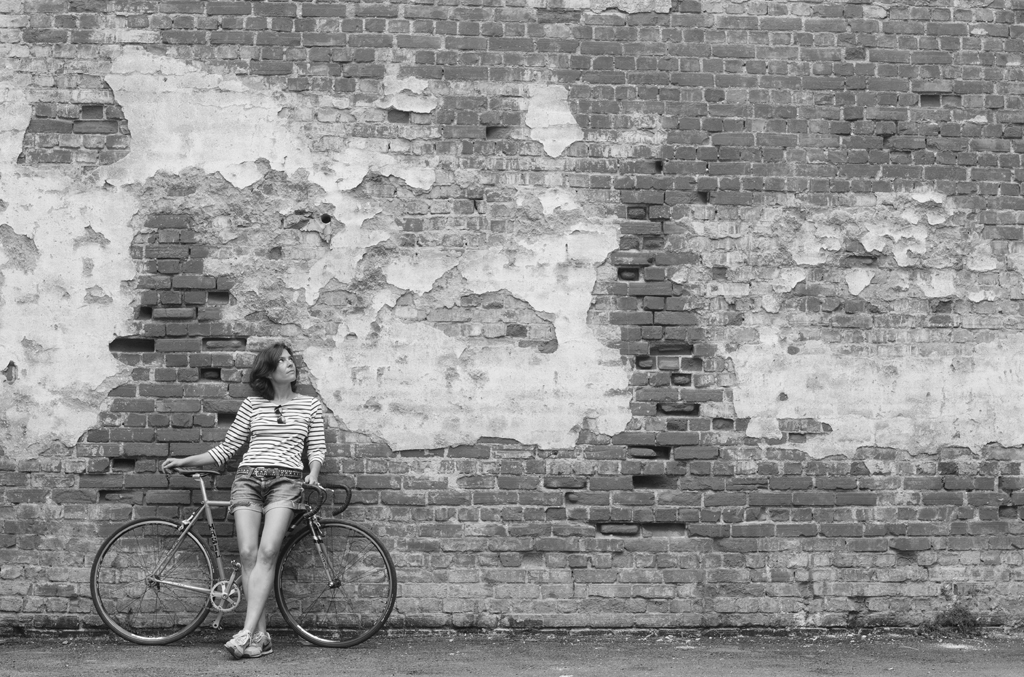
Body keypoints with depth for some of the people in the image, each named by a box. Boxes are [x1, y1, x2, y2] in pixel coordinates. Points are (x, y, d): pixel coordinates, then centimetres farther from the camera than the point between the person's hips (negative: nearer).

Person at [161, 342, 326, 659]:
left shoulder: (310, 405, 13)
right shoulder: (252, 406, 13)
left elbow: (317, 448, 13)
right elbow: (226, 449, 16)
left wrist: (313, 473, -7)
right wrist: (184, 461, 12)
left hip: (285, 481, -2)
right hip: (248, 478, 2)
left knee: (267, 552, -21)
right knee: (248, 553, -13)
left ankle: (247, 632, -27)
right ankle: (260, 636, -10)